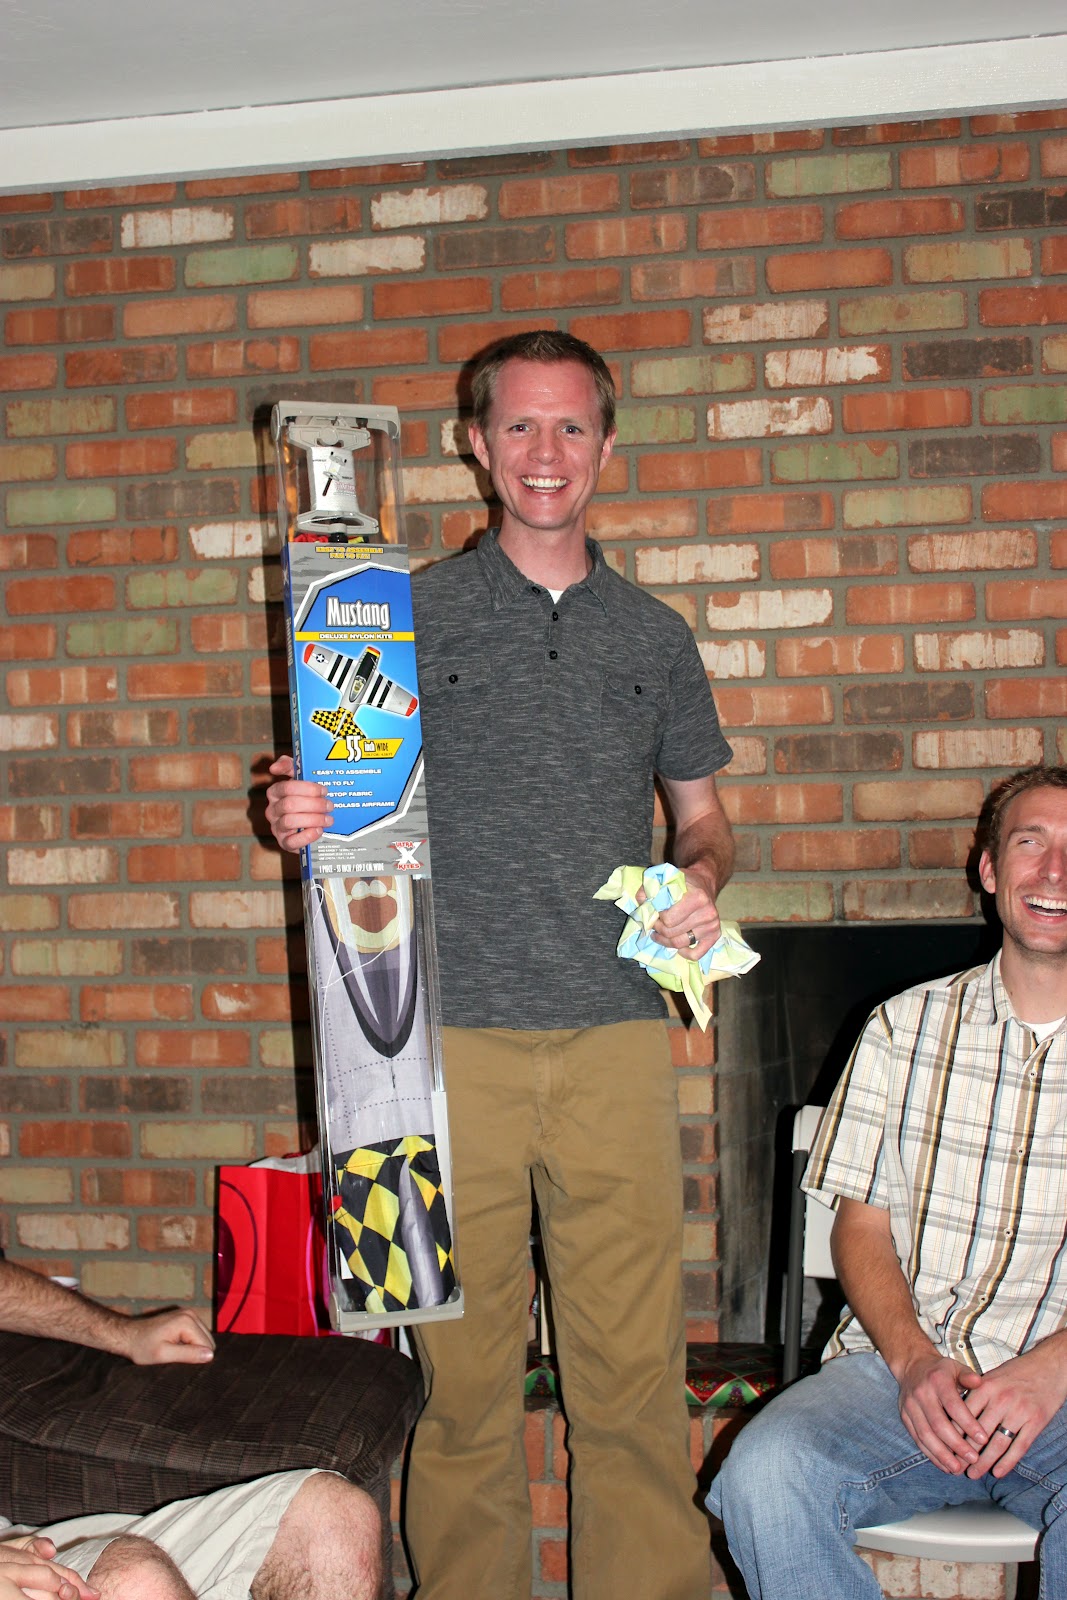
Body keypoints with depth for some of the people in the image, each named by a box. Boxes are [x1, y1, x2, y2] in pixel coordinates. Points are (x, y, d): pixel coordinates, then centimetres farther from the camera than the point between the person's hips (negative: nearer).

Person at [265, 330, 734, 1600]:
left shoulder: (654, 636, 14)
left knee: (633, 1363, 3)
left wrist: (699, 883, -2)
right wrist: (299, 818, -13)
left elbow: (703, 814, 20)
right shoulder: (411, 614, 8)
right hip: (456, 1035, -1)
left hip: (615, 1033, 2)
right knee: (465, 1362, 4)